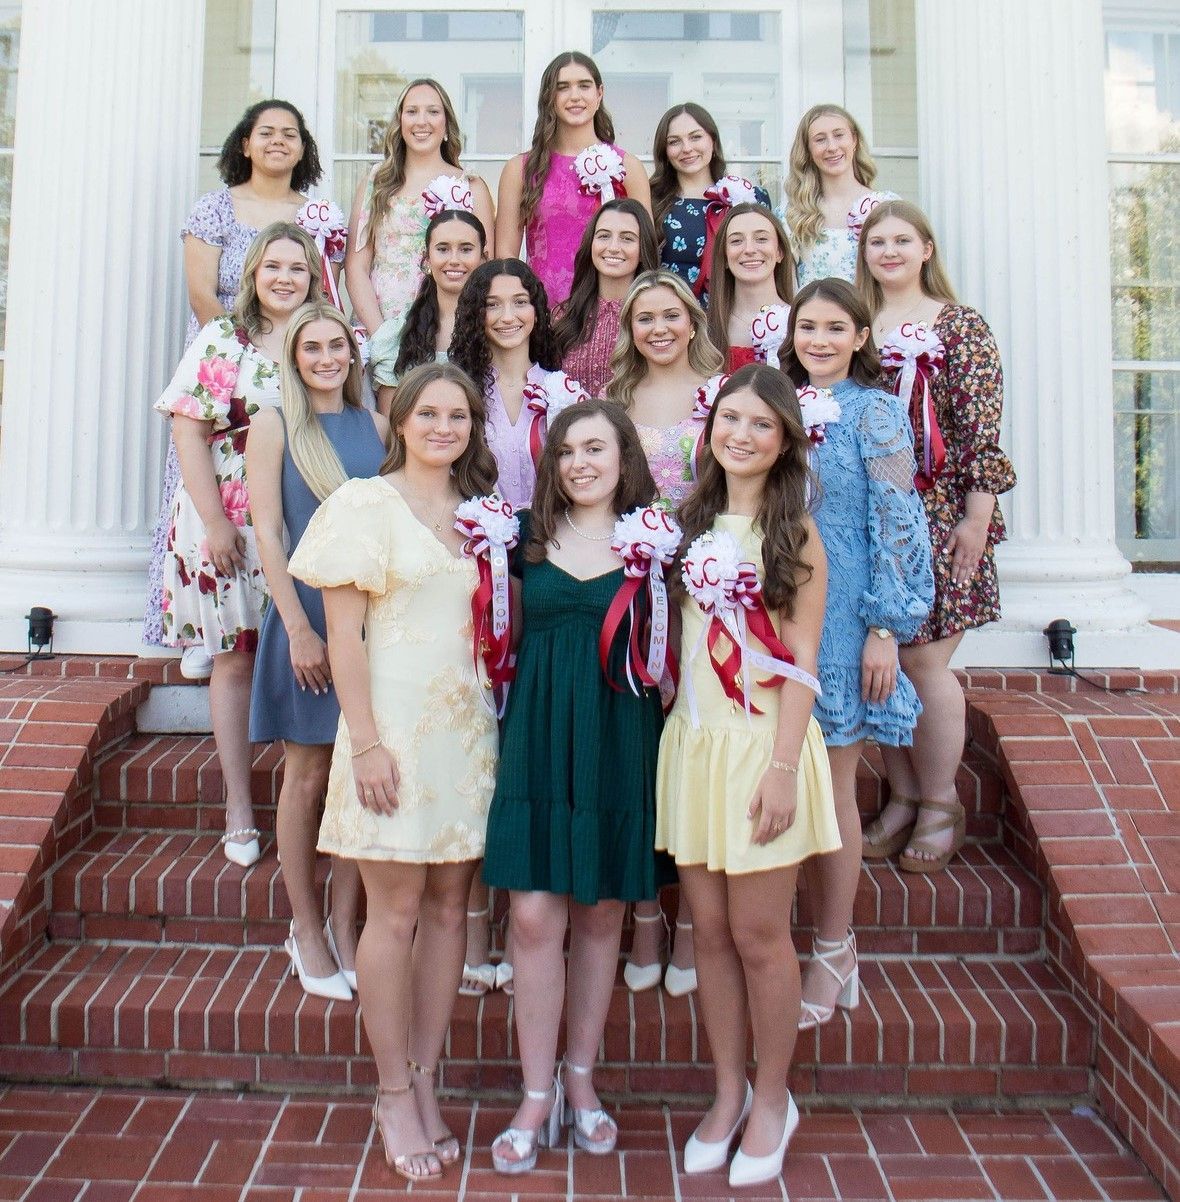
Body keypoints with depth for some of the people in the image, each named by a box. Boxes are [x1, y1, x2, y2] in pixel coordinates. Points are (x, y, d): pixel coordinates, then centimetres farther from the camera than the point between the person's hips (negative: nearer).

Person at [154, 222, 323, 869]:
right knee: (234, 661, 5)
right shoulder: (219, 340, 1)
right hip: (228, 525, -2)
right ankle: (239, 807, 15)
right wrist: (214, 522, -12)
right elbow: (188, 431, -5)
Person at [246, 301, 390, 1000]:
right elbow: (267, 532, -5)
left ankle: (345, 927, 19)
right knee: (308, 777, 5)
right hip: (307, 617, -3)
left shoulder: (377, 425, 10)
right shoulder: (275, 425, 1)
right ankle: (306, 931, 18)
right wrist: (300, 628, -12)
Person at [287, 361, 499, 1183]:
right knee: (397, 911, 1)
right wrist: (367, 741, -13)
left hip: (470, 725, 5)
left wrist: (506, 718, 5)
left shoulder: (481, 513, 13)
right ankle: (394, 1093, 16)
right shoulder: (365, 504, -2)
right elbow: (344, 632, -7)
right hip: (396, 723, -5)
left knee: (450, 906, 9)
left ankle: (425, 1083, 22)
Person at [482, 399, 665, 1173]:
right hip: (540, 737, 1)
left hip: (619, 740, 0)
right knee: (535, 915, -1)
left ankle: (582, 1079, 29)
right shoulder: (526, 535, 7)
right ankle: (538, 1096, 16)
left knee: (601, 914, 10)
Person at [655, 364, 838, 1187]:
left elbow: (802, 659, -7)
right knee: (710, 931, 11)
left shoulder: (796, 532, -3)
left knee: (759, 935, 4)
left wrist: (783, 766, -14)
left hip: (762, 741, -4)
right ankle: (728, 1092, 28)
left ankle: (772, 1100, 25)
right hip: (693, 740, 4)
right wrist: (677, 728, 3)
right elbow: (675, 637, 11)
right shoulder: (691, 522, 10)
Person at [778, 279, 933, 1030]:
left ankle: (835, 955, 15)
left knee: (831, 786, 0)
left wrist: (886, 628, -14)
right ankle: (829, 938, 23)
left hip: (844, 617, -5)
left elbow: (896, 522, -8)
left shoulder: (875, 411, -3)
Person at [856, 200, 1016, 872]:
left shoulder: (962, 326, 1)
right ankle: (902, 797, 21)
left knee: (923, 662, -4)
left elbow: (982, 428, -5)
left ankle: (941, 804, 15)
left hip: (939, 514, -4)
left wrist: (978, 518, -12)